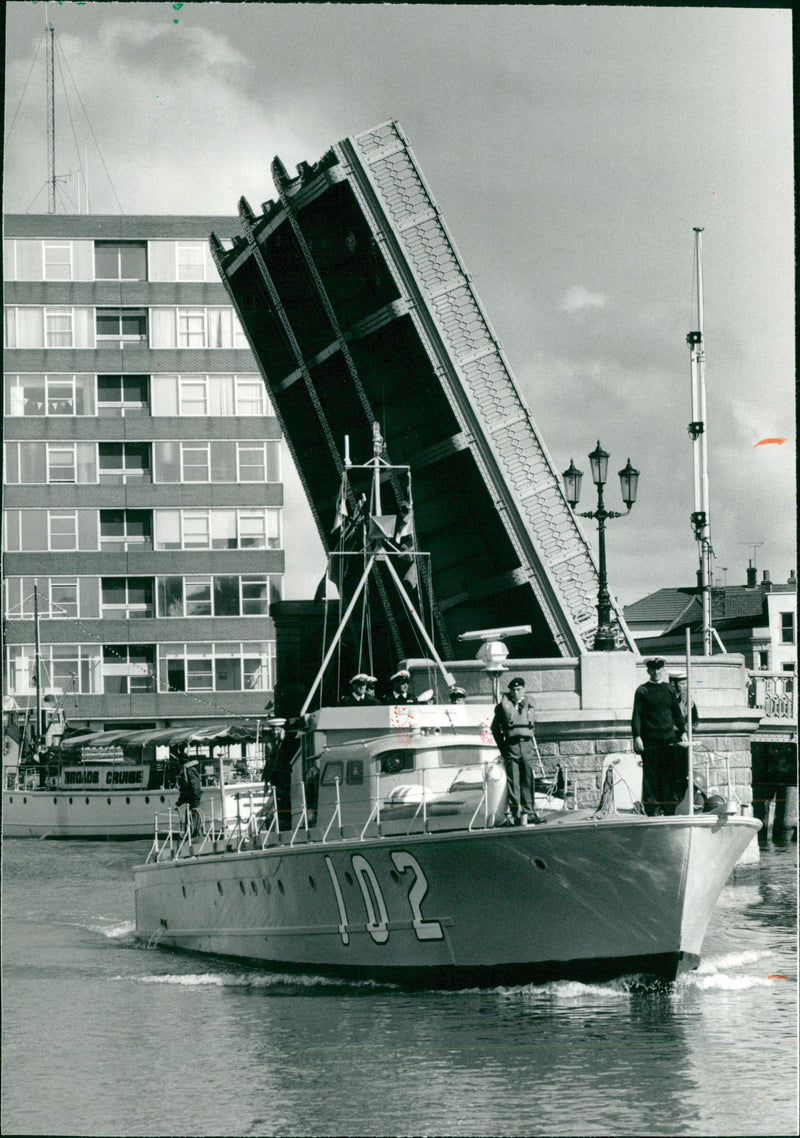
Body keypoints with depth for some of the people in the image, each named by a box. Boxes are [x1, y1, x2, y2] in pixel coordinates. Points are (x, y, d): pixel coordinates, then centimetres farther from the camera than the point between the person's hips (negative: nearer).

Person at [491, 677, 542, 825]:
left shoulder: (528, 705, 12)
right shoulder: (504, 705, 3)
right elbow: (495, 727, 8)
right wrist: (502, 746, 3)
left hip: (527, 745, 3)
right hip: (511, 746, -3)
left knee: (527, 780, 4)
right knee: (513, 781, -5)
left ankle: (527, 811, 10)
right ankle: (514, 813, -4)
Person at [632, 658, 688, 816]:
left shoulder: (669, 690, 13)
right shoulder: (642, 690, 2)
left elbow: (677, 713, 16)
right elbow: (637, 715, -3)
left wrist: (683, 732, 7)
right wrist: (637, 736, -11)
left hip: (669, 738, 3)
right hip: (650, 740, -3)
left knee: (670, 775, 2)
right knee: (650, 775, -3)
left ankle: (668, 809, 7)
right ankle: (652, 808, 1)